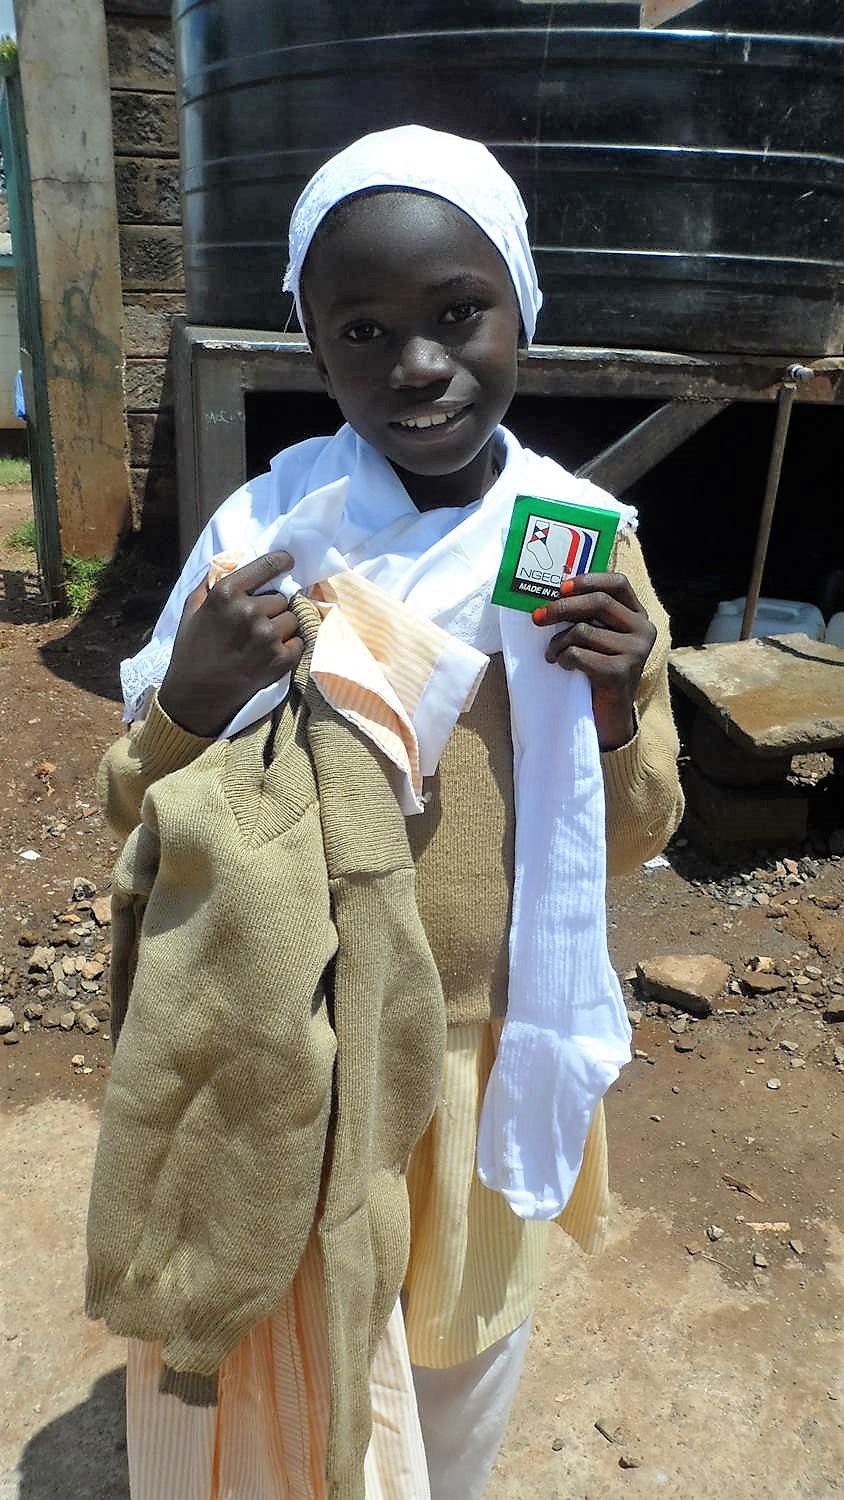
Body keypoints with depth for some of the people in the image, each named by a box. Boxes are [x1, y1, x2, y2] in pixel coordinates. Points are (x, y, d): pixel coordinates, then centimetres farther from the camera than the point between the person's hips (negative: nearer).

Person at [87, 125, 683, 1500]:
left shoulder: (585, 539, -8)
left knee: (467, 1331, 25)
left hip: (494, 1048, 2)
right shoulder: (267, 529, -13)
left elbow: (632, 839, 0)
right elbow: (136, 823, -7)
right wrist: (190, 700, -27)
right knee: (303, 1346, 19)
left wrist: (616, 709, -20)